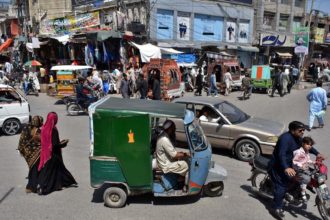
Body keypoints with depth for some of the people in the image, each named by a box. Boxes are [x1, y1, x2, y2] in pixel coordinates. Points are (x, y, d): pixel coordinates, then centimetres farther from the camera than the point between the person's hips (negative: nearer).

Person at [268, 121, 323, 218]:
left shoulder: (297, 138, 5)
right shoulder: (286, 138, -26)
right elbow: (281, 154, -35)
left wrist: (317, 153, 11)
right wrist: (286, 168, -46)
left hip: (288, 164, 10)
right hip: (277, 166, -10)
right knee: (281, 186, -15)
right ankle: (277, 208, -11)